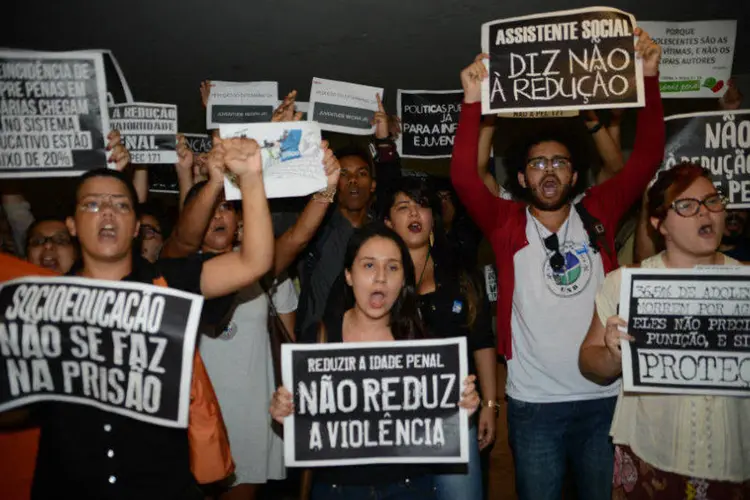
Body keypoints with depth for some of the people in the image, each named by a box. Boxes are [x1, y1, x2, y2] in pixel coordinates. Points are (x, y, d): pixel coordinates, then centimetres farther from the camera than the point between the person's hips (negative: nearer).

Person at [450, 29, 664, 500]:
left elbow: (647, 159, -1)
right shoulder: (507, 223, -2)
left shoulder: (598, 213, 3)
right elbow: (464, 176, -14)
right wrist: (473, 102, -20)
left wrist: (649, 79, -7)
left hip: (605, 397, 2)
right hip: (534, 405, -1)